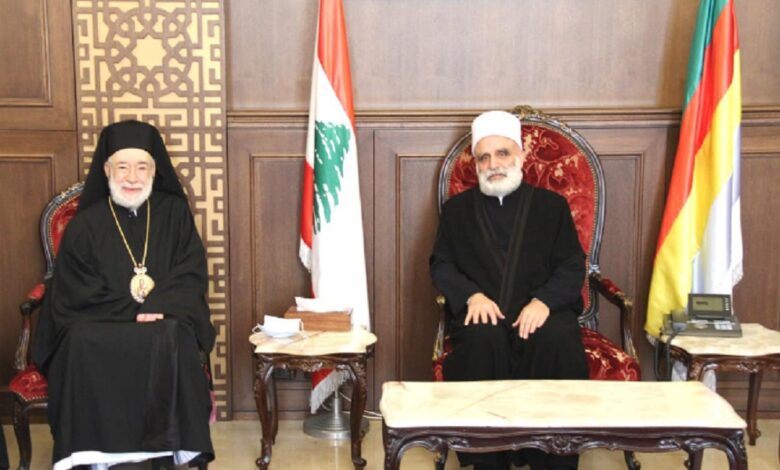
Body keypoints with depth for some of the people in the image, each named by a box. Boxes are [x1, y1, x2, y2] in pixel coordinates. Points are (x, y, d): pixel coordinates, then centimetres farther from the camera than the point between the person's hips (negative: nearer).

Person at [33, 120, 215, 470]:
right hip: (101, 328, 0)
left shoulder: (175, 212, 8)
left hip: (164, 321, 1)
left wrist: (159, 307, -18)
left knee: (171, 338, -34)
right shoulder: (85, 225, 4)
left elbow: (192, 276, 2)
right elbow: (76, 294, -1)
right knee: (82, 343, -34)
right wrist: (132, 310, -15)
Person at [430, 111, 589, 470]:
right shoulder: (457, 209, 17)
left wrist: (544, 301, -15)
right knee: (483, 339, -34)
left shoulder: (551, 205, 14)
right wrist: (471, 295, -11)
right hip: (482, 311, 0)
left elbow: (572, 266, 6)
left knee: (558, 340, -33)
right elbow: (441, 265, 10)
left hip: (541, 309, 0)